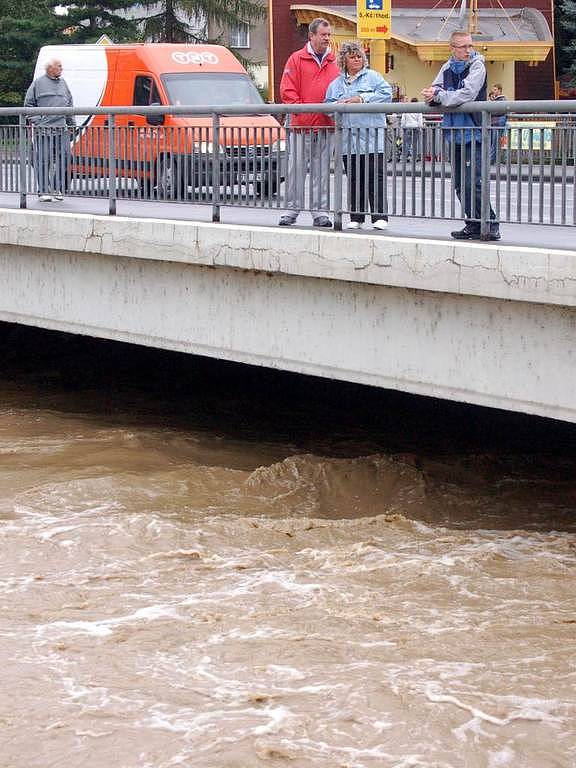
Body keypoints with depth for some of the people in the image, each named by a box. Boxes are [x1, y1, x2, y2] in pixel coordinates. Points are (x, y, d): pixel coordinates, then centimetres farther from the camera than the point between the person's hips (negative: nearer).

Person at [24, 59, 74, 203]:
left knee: (63, 159, 1)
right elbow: (28, 103, 3)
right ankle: (43, 191, 0)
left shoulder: (63, 83, 16)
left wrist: (71, 123, 16)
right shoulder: (39, 83, 2)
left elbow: (69, 104, 22)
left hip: (61, 129, 5)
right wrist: (36, 120, -6)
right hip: (43, 129, -5)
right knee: (43, 160, -4)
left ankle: (59, 189, 12)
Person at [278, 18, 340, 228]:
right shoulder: (296, 59, 2)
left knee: (322, 171, 6)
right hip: (300, 124, -3)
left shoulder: (334, 62, 12)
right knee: (296, 169, 0)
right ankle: (292, 210, 6)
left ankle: (320, 212, 9)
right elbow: (287, 91, -3)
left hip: (326, 126, 3)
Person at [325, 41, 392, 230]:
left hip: (372, 135, -3)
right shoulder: (336, 84, 18)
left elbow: (386, 93, -7)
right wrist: (338, 105, -8)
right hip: (348, 138, 3)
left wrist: (362, 99, -12)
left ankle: (380, 216, -5)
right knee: (354, 178, 4)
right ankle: (356, 217, 10)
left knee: (375, 177, -7)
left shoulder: (373, 77, 8)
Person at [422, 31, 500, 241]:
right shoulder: (447, 68, 12)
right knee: (460, 184, 9)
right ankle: (474, 225, 17)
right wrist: (434, 93, -13)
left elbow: (466, 95, -18)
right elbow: (433, 92, 11)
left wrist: (439, 96, -11)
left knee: (472, 182, -14)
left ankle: (490, 225, -8)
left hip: (472, 134, -7)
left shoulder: (477, 66, -7)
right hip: (455, 134, 7)